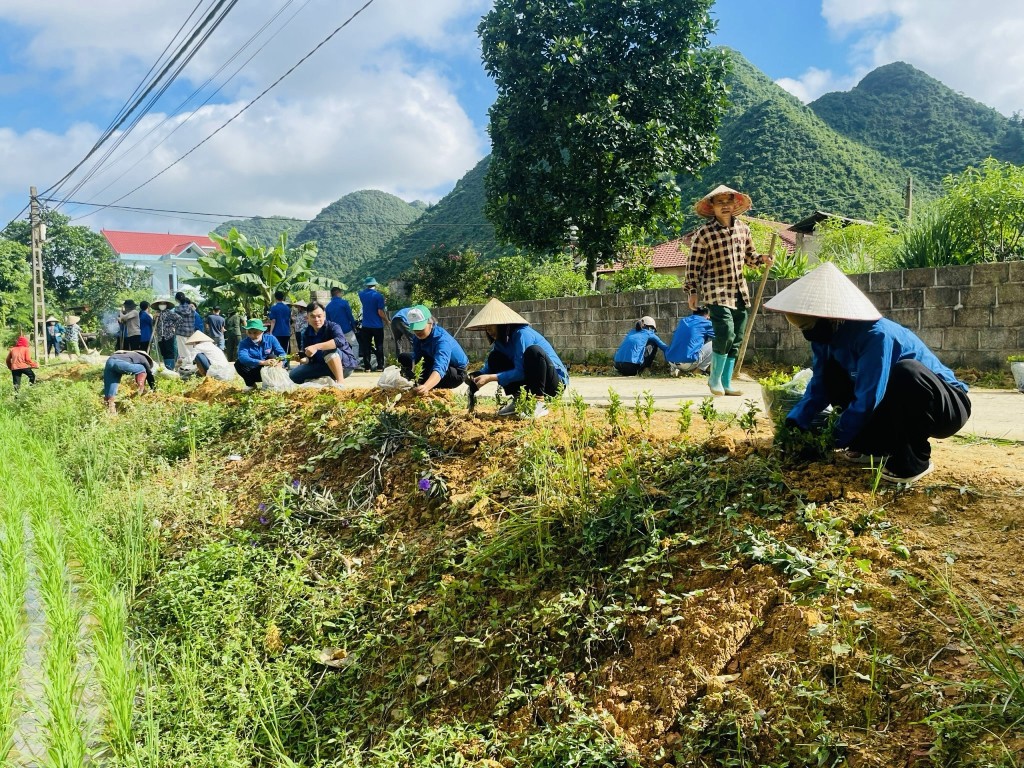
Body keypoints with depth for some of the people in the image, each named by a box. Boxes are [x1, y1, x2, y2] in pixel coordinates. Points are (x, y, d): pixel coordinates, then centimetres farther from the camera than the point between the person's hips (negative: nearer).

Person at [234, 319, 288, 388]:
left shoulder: (270, 339, -10)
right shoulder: (244, 343, -16)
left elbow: (282, 353, -16)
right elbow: (242, 357, -36)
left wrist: (280, 361, -42)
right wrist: (263, 362, -50)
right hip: (254, 373, 0)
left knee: (272, 356, -26)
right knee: (239, 363, -25)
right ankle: (251, 384, -3)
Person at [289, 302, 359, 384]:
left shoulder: (333, 327, -17)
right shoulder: (306, 334, 0)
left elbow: (340, 341, -40)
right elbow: (306, 357, 0)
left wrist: (316, 347, -44)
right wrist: (304, 359, -25)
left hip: (346, 363, -6)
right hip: (324, 366, 6)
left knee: (329, 349, -35)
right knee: (294, 375, -6)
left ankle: (340, 381, -30)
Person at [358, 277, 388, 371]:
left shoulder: (362, 294, 1)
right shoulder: (378, 296, -12)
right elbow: (380, 312, -14)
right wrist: (387, 320, -1)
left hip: (366, 326, 3)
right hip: (377, 325, -3)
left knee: (366, 346, 7)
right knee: (379, 346, 6)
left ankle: (367, 366, 5)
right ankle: (380, 365, 6)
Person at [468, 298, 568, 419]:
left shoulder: (522, 334, -21)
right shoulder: (499, 341, 4)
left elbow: (520, 372, -26)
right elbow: (489, 367, 3)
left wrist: (490, 378, -26)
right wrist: (475, 377, -18)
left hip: (556, 381, -8)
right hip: (530, 382, 8)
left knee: (533, 350, -35)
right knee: (495, 357, -3)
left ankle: (539, 404, -27)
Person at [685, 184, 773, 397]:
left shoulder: (743, 229, 8)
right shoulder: (704, 233, -9)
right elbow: (693, 265, -5)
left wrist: (762, 259, 2)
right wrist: (692, 292, -6)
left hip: (740, 291, 6)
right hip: (717, 291, -6)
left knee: (736, 339, 8)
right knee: (726, 333, -20)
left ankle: (726, 382, 19)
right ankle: (715, 378, 1)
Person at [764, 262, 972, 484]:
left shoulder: (875, 335, -31)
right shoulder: (830, 335, -7)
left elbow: (867, 400, -31)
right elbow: (819, 388, 0)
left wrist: (833, 441, -21)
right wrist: (793, 424, -11)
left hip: (949, 405, -8)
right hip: (901, 404, 8)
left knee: (905, 371, -39)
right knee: (832, 373, -3)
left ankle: (914, 461, -18)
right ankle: (876, 446, 5)